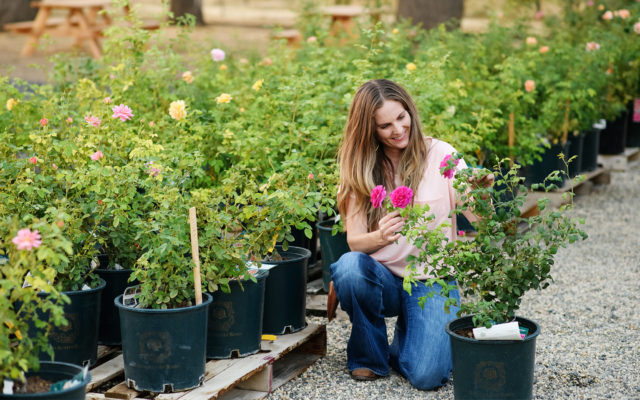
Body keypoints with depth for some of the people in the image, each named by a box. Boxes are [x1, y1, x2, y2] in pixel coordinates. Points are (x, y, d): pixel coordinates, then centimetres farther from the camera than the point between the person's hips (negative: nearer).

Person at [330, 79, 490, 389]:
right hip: (382, 279, 2)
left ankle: (406, 336, 15)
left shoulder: (440, 154, -4)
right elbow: (354, 239, -7)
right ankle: (370, 354, -6)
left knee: (427, 376, -23)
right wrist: (380, 236, -30)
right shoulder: (361, 168, 0)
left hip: (432, 280, -1)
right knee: (349, 266, -33)